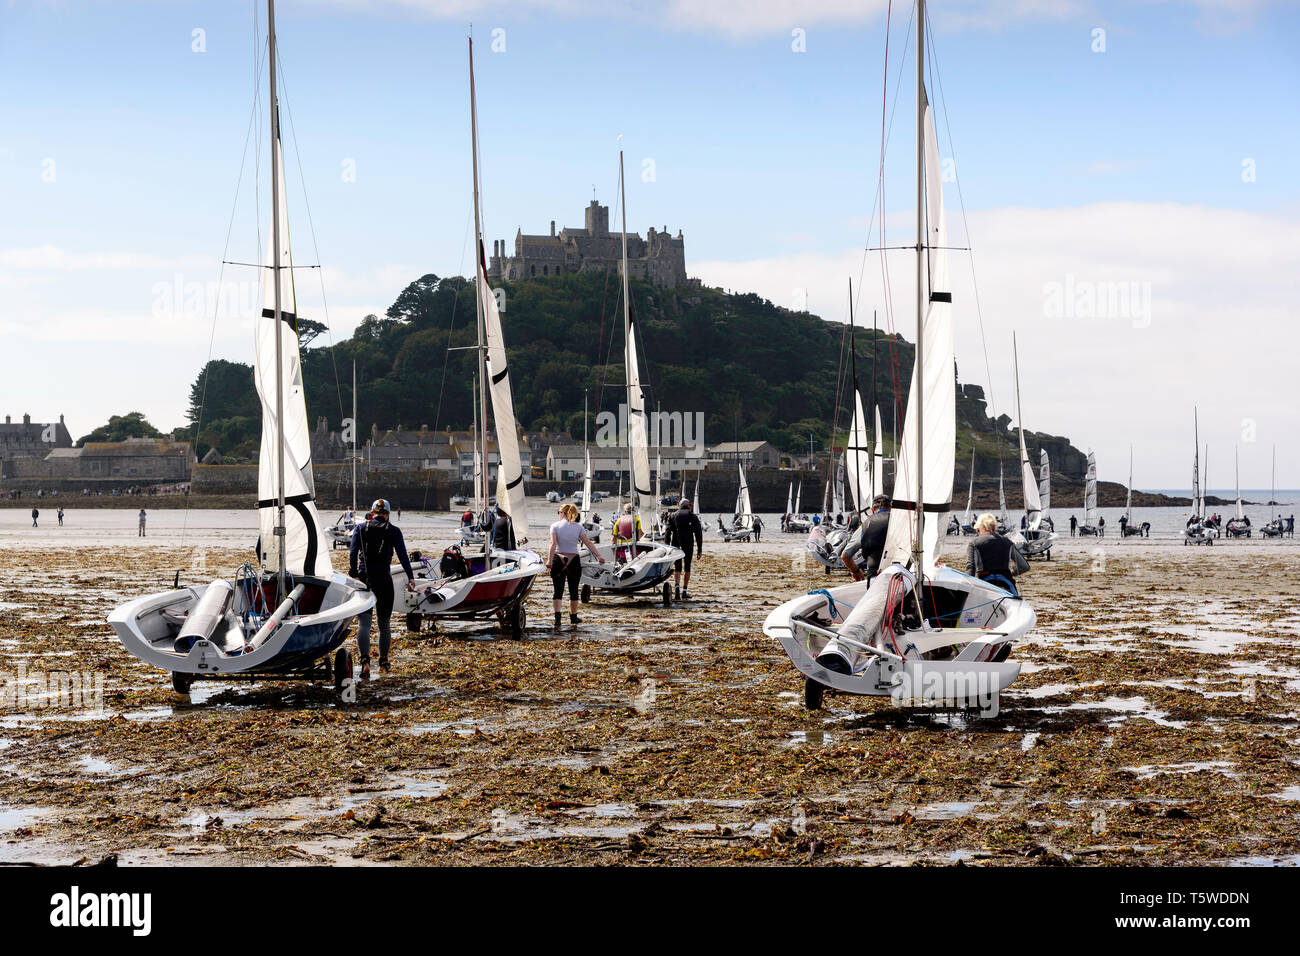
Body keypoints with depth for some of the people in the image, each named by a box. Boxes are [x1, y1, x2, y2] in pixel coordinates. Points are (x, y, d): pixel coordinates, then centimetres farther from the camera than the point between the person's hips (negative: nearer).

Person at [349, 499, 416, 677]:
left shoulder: (361, 528, 5)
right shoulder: (393, 531, 3)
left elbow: (353, 552, -6)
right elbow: (403, 556, -3)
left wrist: (353, 575, -11)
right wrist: (410, 578, 0)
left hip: (364, 578, 0)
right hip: (384, 579, 0)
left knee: (363, 622, -7)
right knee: (384, 623, 17)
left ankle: (365, 659, -29)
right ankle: (383, 661, 29)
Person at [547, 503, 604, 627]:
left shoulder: (555, 526, -2)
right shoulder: (578, 527, 4)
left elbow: (553, 544, -13)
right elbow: (588, 543, -4)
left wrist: (549, 561, -19)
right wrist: (598, 556, -6)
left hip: (558, 560, -1)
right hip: (573, 561, 1)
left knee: (558, 590, 0)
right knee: (573, 590, 12)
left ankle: (557, 617, -15)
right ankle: (573, 617, 22)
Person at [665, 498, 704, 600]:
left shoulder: (673, 515, 11)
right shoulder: (693, 516, 8)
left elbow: (668, 532, 5)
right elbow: (698, 533, 3)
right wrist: (699, 549, 5)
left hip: (676, 543, 1)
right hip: (688, 544, -1)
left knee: (677, 567, 4)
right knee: (687, 566, 9)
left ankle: (677, 587, -18)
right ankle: (684, 591, 8)